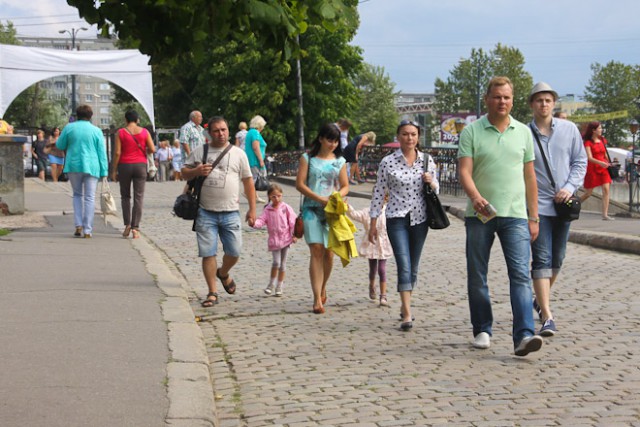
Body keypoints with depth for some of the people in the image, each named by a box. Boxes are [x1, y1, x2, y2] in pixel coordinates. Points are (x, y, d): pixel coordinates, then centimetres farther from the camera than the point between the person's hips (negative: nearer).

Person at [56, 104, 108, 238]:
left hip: (73, 166, 1)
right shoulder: (96, 131, 1)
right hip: (91, 167, -1)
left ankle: (78, 225, 6)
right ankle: (87, 231, -1)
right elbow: (102, 152, 0)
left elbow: (59, 145, 10)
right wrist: (104, 171, 2)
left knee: (77, 194, 18)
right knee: (89, 198, 2)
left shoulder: (69, 128, 1)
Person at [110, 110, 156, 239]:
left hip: (125, 165, 0)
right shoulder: (144, 132, 1)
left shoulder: (120, 133, -3)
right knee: (138, 197, 1)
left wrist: (114, 170, -2)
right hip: (140, 165, 0)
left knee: (125, 196, 14)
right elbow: (152, 149, -2)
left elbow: (117, 153, -7)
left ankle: (127, 224, 5)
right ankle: (135, 228, -5)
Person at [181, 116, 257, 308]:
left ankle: (223, 273, 34)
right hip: (206, 213, 0)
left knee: (234, 252, 1)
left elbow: (248, 182, 9)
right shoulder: (199, 152, 7)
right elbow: (184, 173, 12)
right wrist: (196, 171, -11)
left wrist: (252, 209, 4)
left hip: (230, 213, 0)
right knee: (208, 254, -1)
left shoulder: (238, 154, 7)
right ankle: (212, 293, 10)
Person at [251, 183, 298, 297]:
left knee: (282, 264, 6)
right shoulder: (268, 210, 1)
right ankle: (271, 284, 6)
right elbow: (261, 221, -7)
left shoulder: (286, 208, -1)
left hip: (285, 238, 0)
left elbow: (293, 222, 1)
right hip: (274, 239, 0)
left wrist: (294, 235, -3)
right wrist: (254, 223, -28)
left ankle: (279, 286, 15)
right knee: (276, 262, -11)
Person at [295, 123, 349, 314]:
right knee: (317, 251, -12)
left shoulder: (339, 161, 12)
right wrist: (320, 199, -12)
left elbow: (345, 186, 13)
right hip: (312, 209, -3)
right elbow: (300, 184, -2)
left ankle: (323, 288, 29)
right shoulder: (308, 158, 5)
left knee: (329, 253, 2)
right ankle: (317, 299, -14)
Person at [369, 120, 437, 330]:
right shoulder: (388, 162, -4)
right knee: (404, 266, -13)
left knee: (413, 267, 11)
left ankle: (404, 305, 30)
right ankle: (407, 315, -14)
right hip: (397, 218, -3)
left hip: (420, 218, 3)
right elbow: (379, 193, 0)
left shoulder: (427, 161, 4)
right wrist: (373, 224, 0)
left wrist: (431, 182, -9)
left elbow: (436, 189, 14)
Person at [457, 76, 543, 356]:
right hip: (479, 215, -1)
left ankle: (524, 336, -20)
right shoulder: (472, 131, 2)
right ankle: (482, 330, 22)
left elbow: (529, 177, 14)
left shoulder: (523, 132, 11)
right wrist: (475, 196, -27)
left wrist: (533, 217, 11)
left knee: (520, 275, -12)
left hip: (515, 215, 1)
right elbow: (464, 171, -7)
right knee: (477, 277, 7)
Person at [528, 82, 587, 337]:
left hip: (563, 204, 4)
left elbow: (580, 161, 8)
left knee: (557, 259, 15)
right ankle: (547, 317, -14)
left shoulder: (569, 130, 3)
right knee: (542, 259, -11)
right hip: (537, 205, -4)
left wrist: (570, 187, -7)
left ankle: (541, 299, 38)